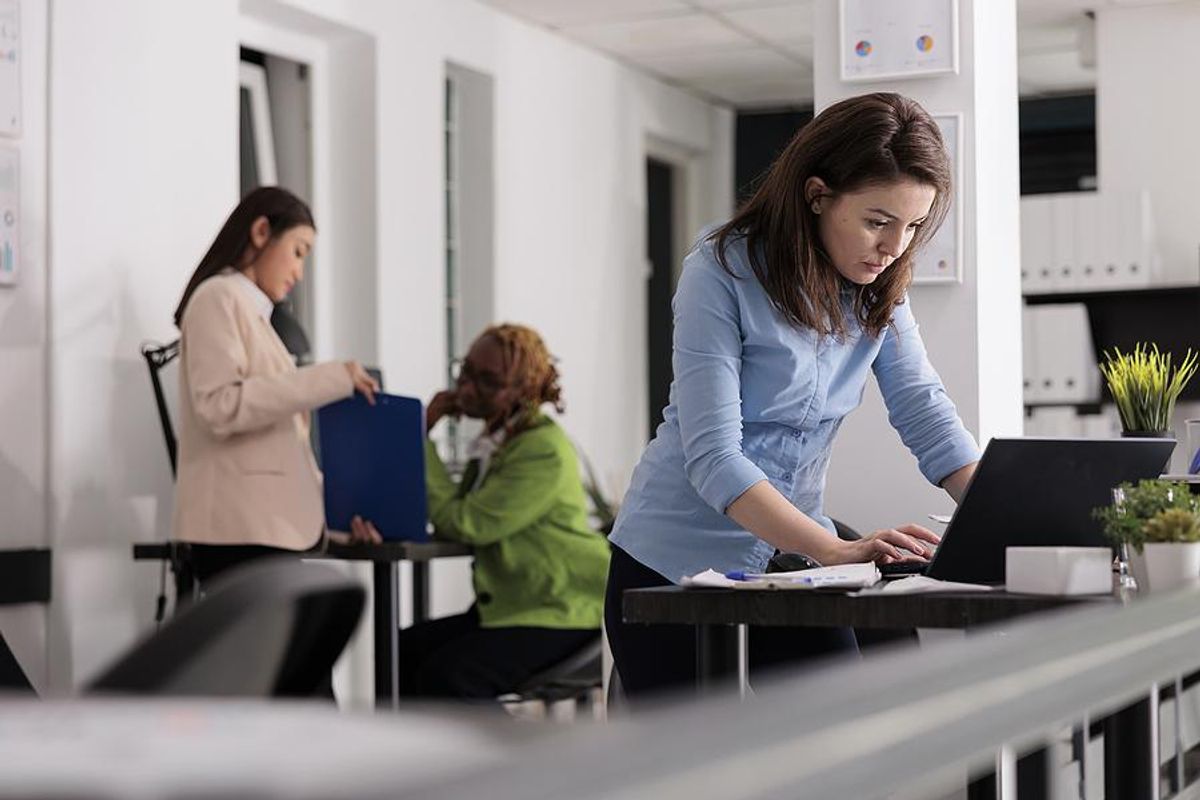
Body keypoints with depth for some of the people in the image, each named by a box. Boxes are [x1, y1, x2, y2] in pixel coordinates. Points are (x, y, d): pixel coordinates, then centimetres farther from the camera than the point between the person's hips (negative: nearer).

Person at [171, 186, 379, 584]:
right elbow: (221, 405, -18)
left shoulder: (250, 310, 24)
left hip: (266, 523, 9)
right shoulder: (221, 297, -3)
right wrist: (330, 378, -16)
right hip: (241, 527, -9)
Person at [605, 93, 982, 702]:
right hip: (677, 563, -5)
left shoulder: (880, 290, 1)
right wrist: (835, 549, -37)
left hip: (792, 561, 5)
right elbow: (713, 457, -26)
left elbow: (926, 415, -5)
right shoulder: (721, 274, -19)